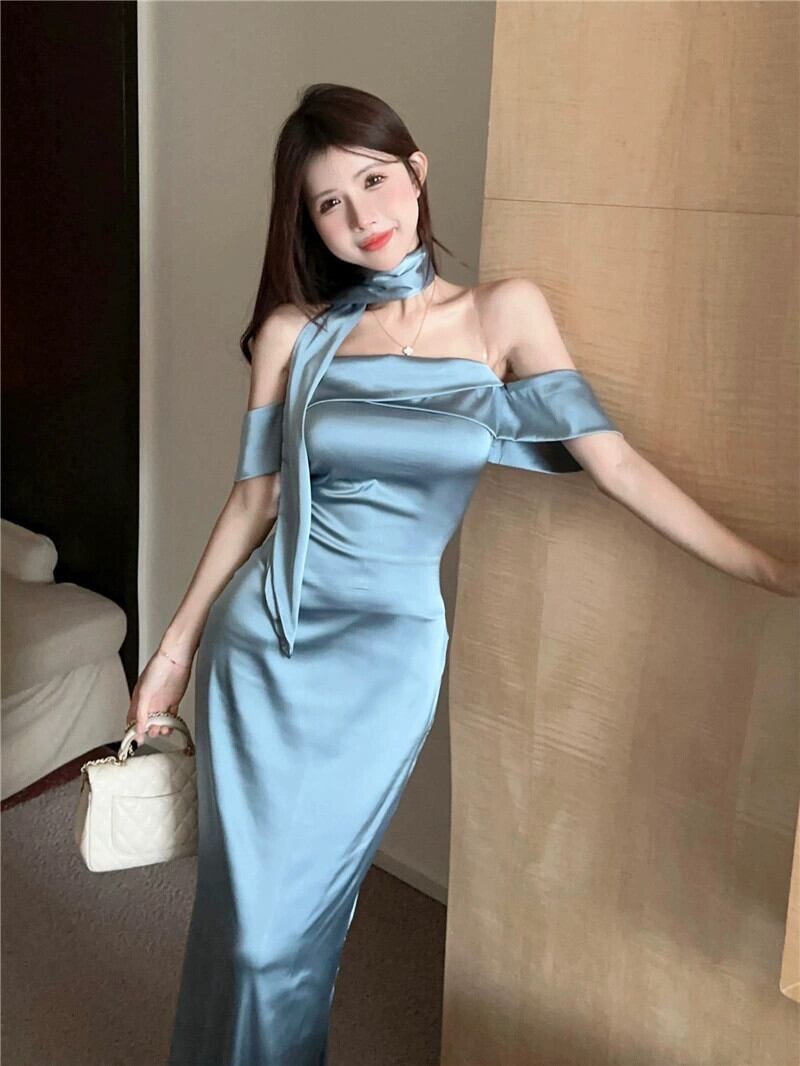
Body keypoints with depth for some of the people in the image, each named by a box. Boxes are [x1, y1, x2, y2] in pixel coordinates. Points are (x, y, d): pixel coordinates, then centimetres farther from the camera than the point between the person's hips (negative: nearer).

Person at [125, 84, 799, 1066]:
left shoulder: (505, 313, -3)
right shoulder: (293, 333, -1)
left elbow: (613, 461, -6)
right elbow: (255, 497, 5)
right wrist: (178, 642, 8)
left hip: (387, 655, -1)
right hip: (259, 644, 1)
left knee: (301, 915, 9)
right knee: (244, 911, 10)